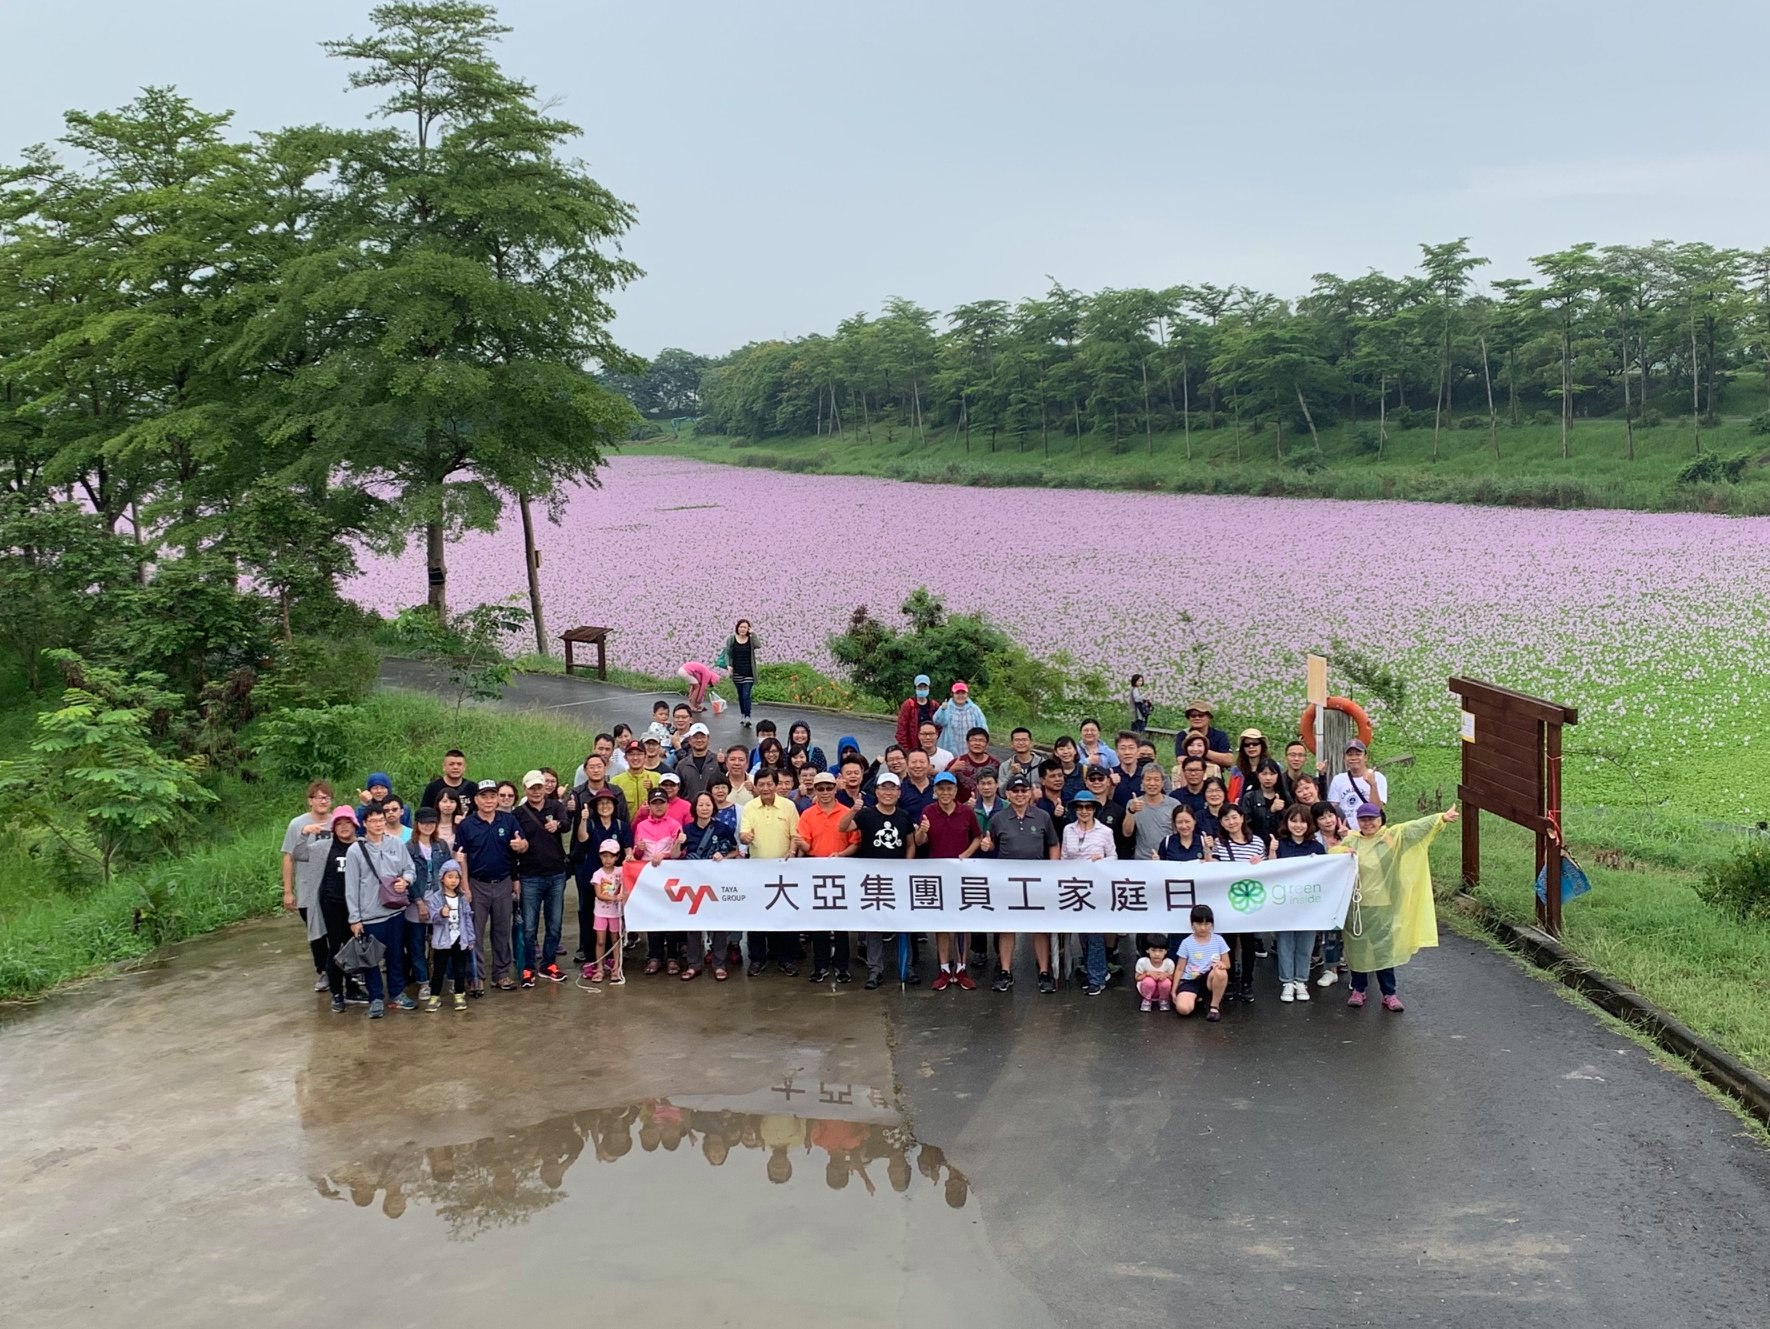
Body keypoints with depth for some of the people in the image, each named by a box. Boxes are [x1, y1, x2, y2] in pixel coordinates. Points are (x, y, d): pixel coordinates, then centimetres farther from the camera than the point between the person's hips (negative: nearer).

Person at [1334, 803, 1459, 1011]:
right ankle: (1358, 990, 21)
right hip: (1356, 906, 2)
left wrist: (1442, 818, -23)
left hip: (1383, 906, -1)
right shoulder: (1351, 841, 5)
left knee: (1384, 948, 2)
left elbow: (1416, 828, -11)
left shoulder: (1393, 837, -1)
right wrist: (1342, 852, -16)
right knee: (1357, 947, 8)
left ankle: (1389, 994, 11)